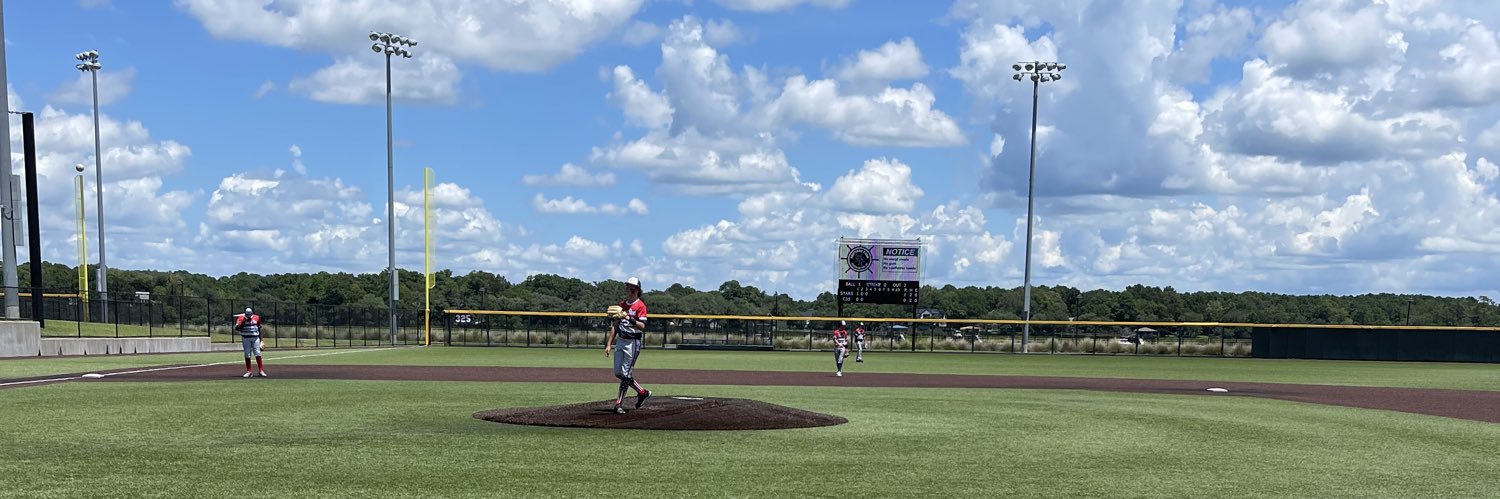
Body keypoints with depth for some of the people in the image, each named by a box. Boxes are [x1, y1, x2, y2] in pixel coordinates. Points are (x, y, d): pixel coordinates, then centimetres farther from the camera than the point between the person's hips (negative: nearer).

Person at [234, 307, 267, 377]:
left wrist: (260, 338, 13)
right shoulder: (241, 318, -6)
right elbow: (237, 328, -14)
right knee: (247, 354, 2)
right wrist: (243, 323, -26)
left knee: (257, 353, -2)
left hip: (255, 338, 1)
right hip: (246, 338, -1)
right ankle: (248, 371, 8)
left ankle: (261, 371, 0)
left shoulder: (256, 317, 3)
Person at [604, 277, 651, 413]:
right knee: (618, 373, 9)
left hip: (633, 342, -8)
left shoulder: (640, 306, -8)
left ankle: (619, 404, -2)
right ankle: (642, 392, 22)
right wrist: (609, 344, 13)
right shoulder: (622, 305, 14)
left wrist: (629, 318, -34)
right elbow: (616, 326, 17)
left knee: (626, 374, -7)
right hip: (620, 341, 8)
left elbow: (642, 326, -20)